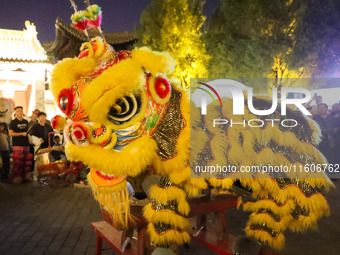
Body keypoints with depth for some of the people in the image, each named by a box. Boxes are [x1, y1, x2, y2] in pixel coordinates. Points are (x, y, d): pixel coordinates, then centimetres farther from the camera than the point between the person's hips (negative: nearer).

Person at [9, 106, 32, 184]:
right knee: (17, 161, -8)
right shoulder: (13, 122, 0)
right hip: (17, 145, -5)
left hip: (26, 144, 5)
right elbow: (10, 133, -10)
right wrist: (22, 133, -13)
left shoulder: (26, 122, 15)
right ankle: (16, 177, -1)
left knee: (27, 161, 5)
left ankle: (25, 175, 15)